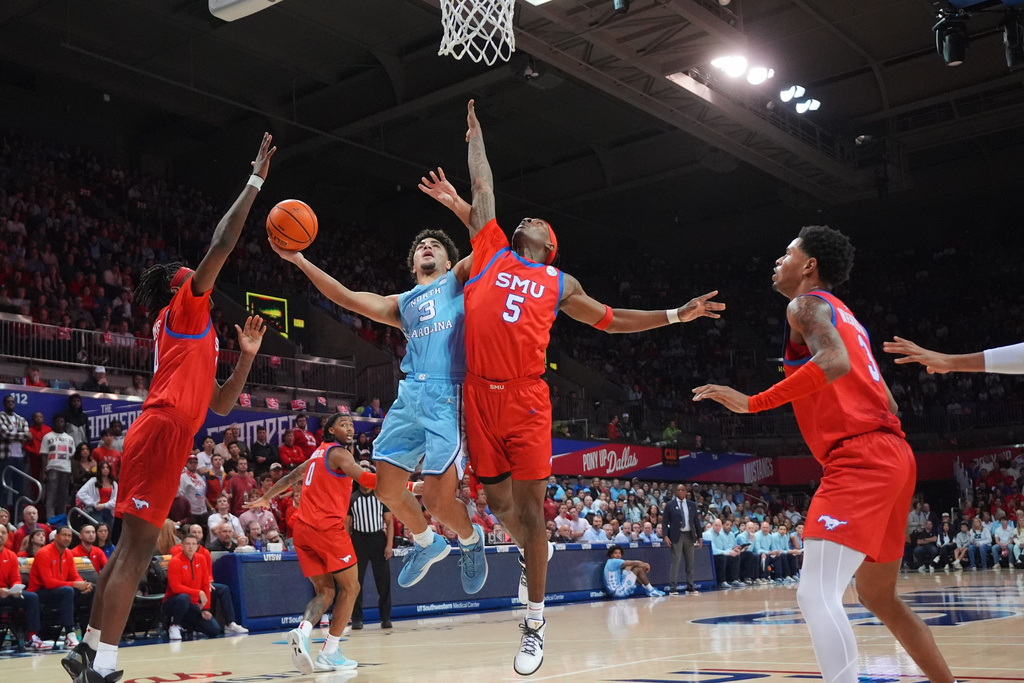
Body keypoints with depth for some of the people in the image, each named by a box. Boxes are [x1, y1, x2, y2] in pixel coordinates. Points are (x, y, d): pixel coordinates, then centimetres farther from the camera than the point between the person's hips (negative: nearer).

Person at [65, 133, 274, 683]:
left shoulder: (194, 333, 28)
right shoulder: (181, 309, 4)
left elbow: (220, 405, 29)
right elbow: (222, 244, -6)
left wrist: (246, 355, 22)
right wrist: (256, 180, -1)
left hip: (164, 439, 10)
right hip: (160, 434, -10)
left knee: (131, 550, 12)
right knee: (136, 550, -13)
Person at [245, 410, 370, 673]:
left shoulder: (318, 454, 22)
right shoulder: (339, 453, -4)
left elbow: (290, 478, 33)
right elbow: (365, 479, -20)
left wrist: (265, 498, 46)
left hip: (303, 529, 8)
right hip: (328, 527, -8)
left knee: (326, 592, 10)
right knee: (350, 587, 3)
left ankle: (303, 631, -18)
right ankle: (330, 653, -1)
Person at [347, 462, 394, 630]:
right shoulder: (351, 498, 4)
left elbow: (389, 522, 4)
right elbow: (346, 524, 5)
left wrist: (389, 544, -6)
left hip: (378, 538, 0)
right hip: (358, 540, 0)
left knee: (383, 580, 0)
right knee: (356, 581, 1)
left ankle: (385, 617, 8)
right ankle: (357, 619, 8)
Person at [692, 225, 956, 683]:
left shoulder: (806, 304, -2)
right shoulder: (845, 317, 26)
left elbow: (835, 361, -23)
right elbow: (887, 402, 25)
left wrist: (752, 403, -21)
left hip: (859, 460, -10)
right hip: (890, 455, 10)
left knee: (817, 595, -16)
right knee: (879, 598, 22)